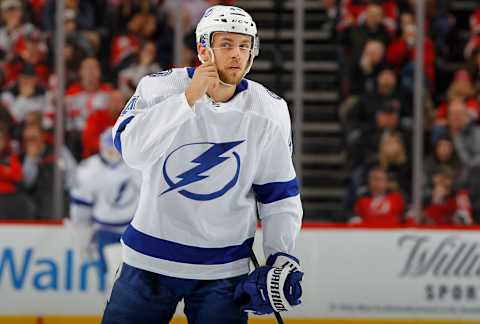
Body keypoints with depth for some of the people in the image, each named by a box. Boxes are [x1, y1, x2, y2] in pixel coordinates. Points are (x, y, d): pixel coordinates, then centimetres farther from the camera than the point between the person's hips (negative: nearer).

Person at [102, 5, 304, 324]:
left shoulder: (270, 111, -3)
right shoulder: (162, 86, -9)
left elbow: (279, 192, 7)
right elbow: (133, 150, -25)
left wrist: (281, 256, -2)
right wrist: (189, 98, -27)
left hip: (224, 270, 1)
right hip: (150, 259, -1)